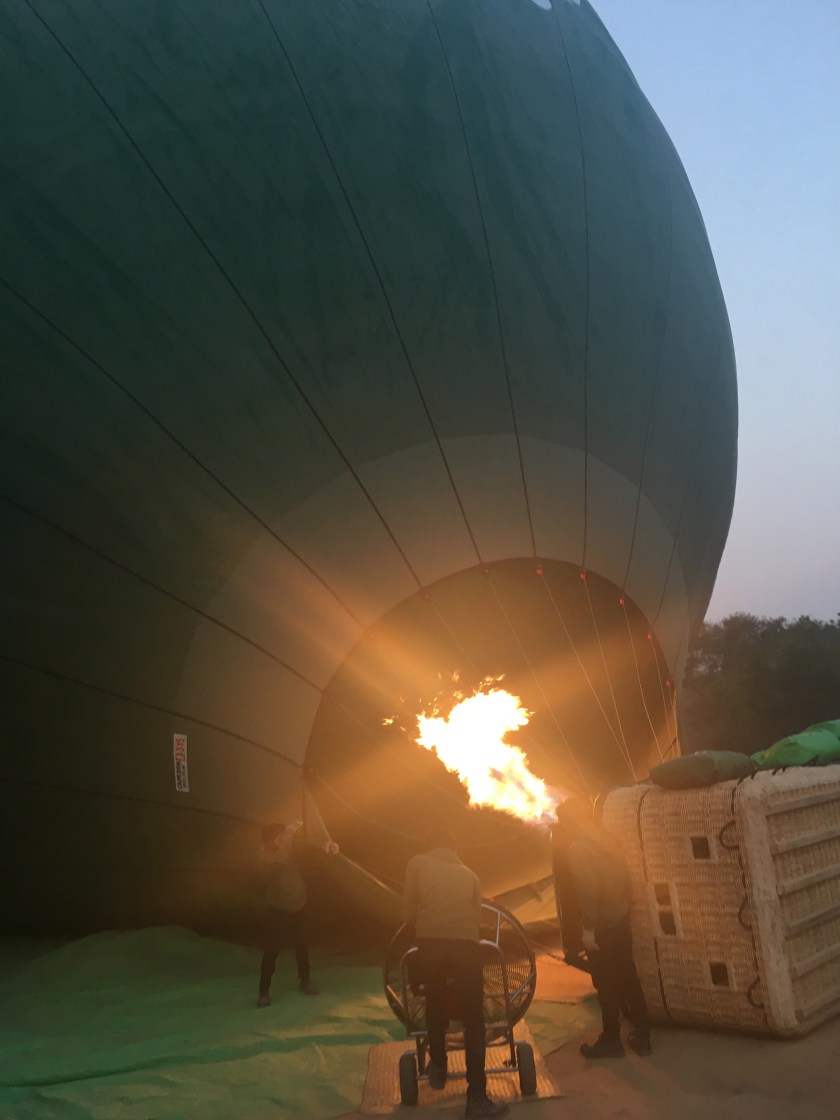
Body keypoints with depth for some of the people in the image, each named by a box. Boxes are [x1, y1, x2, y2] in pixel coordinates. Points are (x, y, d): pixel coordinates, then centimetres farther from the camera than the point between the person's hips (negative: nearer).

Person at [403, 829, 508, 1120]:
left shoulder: (418, 863, 19)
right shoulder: (468, 873, 25)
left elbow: (409, 909, 17)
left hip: (431, 942, -1)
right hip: (466, 943, 1)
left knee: (435, 1006, 22)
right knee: (473, 1019, 7)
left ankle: (437, 1067, 37)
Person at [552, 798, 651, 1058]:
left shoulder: (577, 848, -17)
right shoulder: (602, 839, 8)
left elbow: (588, 889, -24)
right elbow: (622, 875, 13)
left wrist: (588, 928, -19)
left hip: (602, 926, -8)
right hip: (621, 919, 8)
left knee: (606, 984, 4)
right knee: (627, 978, 15)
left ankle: (611, 1041, 15)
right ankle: (642, 1035, 22)